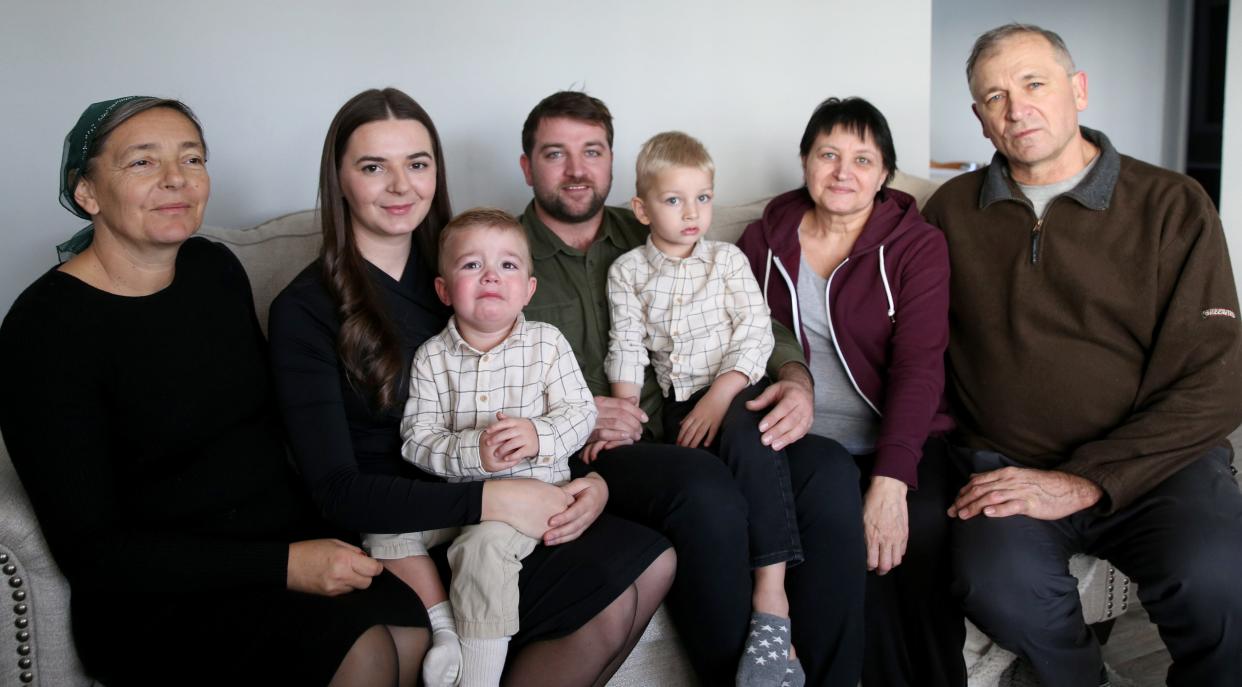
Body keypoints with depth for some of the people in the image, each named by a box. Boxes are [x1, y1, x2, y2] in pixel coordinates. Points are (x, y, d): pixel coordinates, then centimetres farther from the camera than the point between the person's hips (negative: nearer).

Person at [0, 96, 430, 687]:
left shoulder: (217, 269, 5)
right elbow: (88, 551, -16)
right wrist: (283, 566, -21)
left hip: (290, 538, 6)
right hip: (157, 594, -5)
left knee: (417, 629, -20)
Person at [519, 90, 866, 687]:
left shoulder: (651, 240, 19)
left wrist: (796, 379, -4)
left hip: (691, 430, 5)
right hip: (590, 457, -4)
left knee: (829, 468, -21)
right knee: (706, 487, -36)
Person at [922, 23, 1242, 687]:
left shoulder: (1173, 205, 3)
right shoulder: (952, 211, 12)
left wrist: (1082, 483, -13)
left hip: (1152, 465, -1)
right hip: (1004, 464, 1)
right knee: (997, 584, -31)